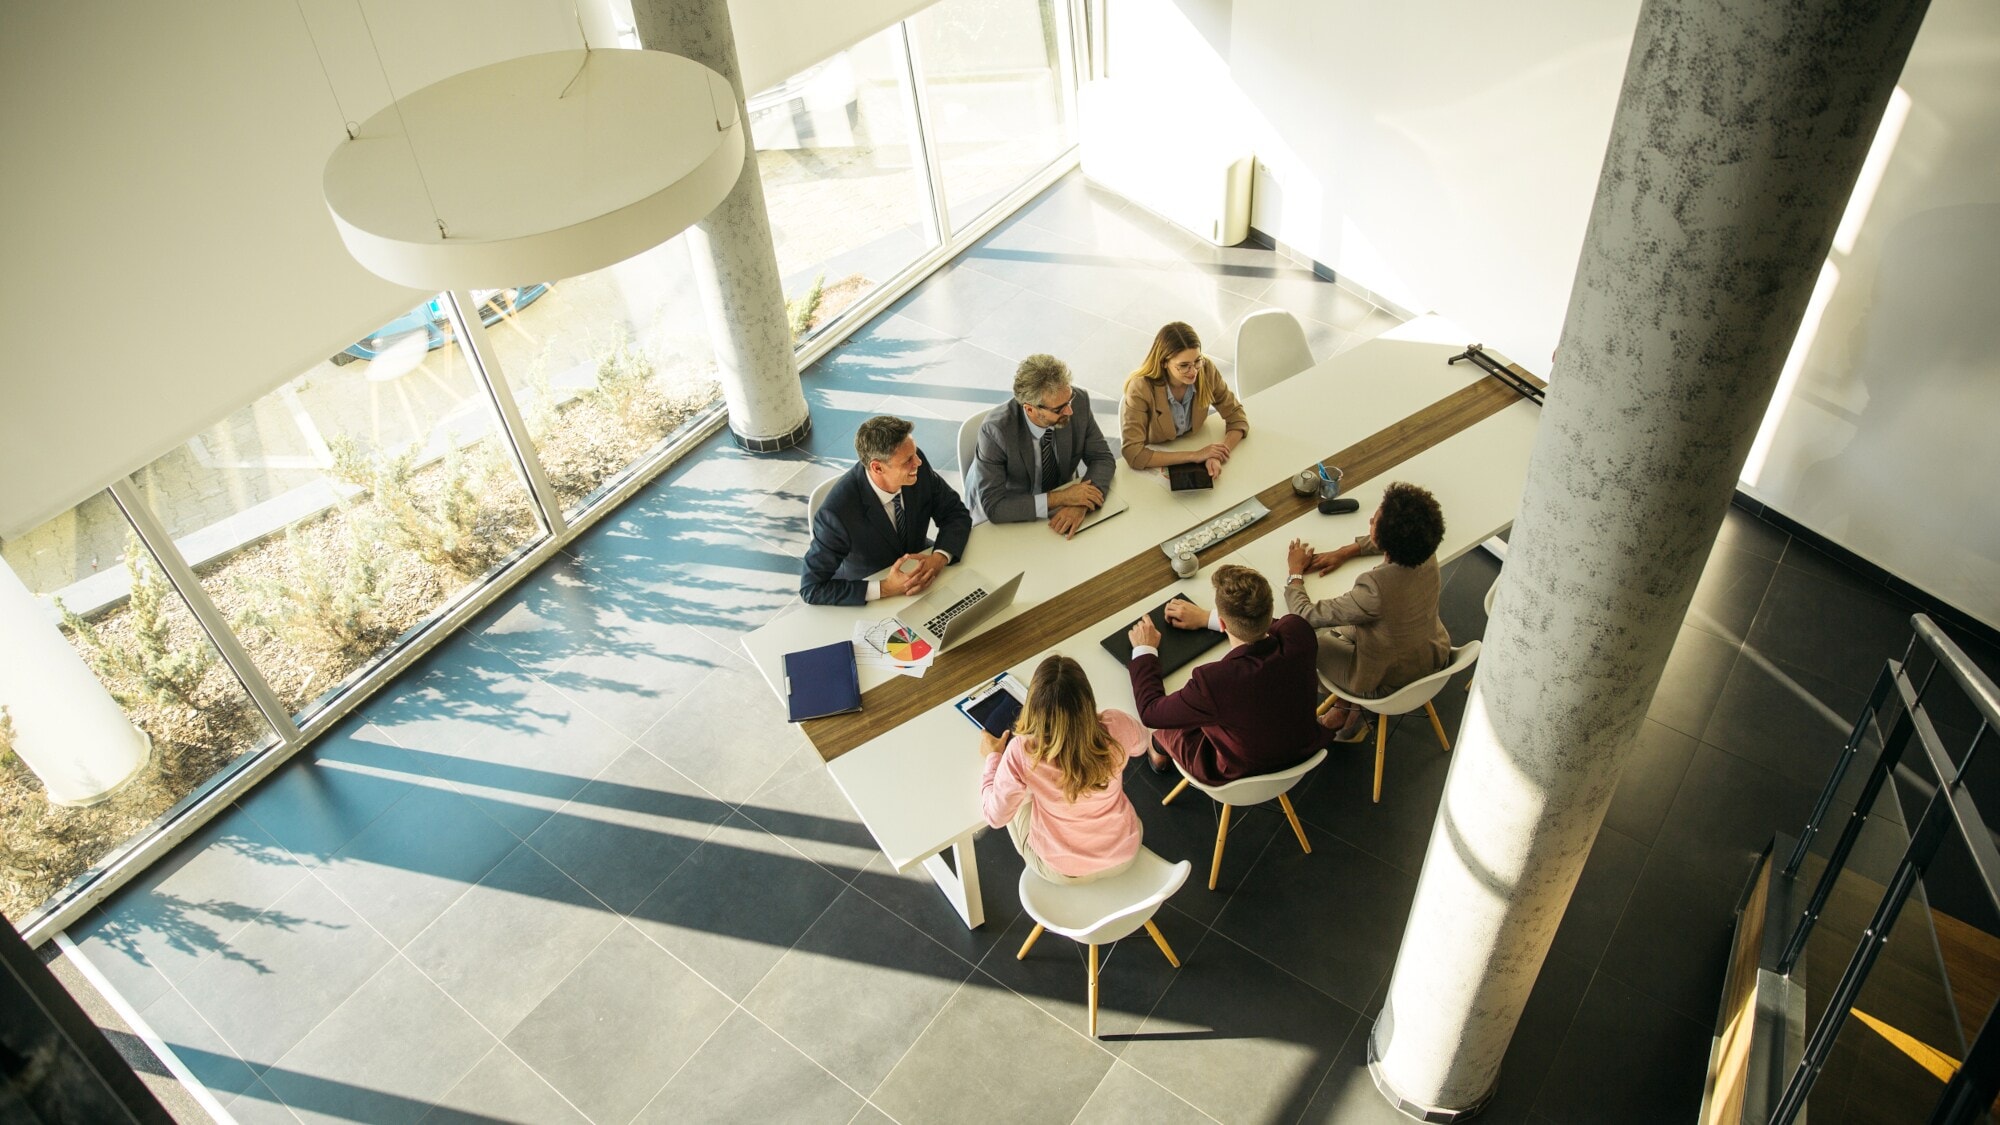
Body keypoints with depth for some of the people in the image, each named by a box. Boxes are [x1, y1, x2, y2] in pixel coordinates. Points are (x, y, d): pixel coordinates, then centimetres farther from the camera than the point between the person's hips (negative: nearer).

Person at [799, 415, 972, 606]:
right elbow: (811, 588, -24)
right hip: (867, 599, -5)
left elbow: (956, 513, -4)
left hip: (918, 566, 5)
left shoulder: (917, 464, -18)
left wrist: (940, 558, -23)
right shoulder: (837, 512, -31)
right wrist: (884, 589, -31)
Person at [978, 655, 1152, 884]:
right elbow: (1140, 745, 0)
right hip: (1124, 855, 2)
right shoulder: (1116, 726, -26)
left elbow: (995, 816, -16)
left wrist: (993, 757, 0)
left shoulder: (1021, 753, -32)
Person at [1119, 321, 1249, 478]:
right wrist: (1195, 455, -33)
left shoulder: (1206, 369, -16)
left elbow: (1237, 417, -7)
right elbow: (1133, 454, -31)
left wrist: (1218, 456, -27)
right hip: (1154, 466, -3)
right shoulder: (1141, 388, -28)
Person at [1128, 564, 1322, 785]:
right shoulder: (1298, 632, -28)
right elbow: (1263, 624, 0)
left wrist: (1144, 650, -8)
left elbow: (1149, 712, -22)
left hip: (1240, 774, -4)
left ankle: (1159, 754, 50)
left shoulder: (1213, 681, -42)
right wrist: (1207, 619, 8)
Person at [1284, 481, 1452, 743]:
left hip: (1388, 683, -6)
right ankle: (1353, 709, 29)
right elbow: (1392, 540, 5)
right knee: (1341, 624, 23)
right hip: (1432, 659, 6)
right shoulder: (1426, 553, -22)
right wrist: (1343, 552, 0)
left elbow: (1306, 615, -29)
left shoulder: (1375, 591, -41)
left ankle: (1347, 706, 34)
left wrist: (1295, 571, -12)